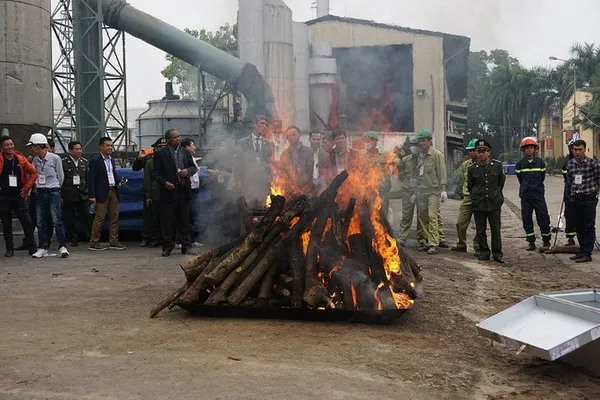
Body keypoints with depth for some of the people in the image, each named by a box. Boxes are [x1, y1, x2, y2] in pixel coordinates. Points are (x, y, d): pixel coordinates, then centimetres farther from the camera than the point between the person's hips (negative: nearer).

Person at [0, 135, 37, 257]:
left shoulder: (20, 159, 3)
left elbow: (33, 173, 9)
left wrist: (27, 188, 4)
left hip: (19, 196, 1)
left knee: (27, 222, -1)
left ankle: (32, 248, 5)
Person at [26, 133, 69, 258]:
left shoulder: (55, 158, -6)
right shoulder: (35, 160, 8)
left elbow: (61, 176, 2)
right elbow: (34, 175, 17)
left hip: (53, 192, -5)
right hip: (39, 193, 5)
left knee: (57, 221, -8)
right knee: (41, 223, 5)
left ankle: (62, 247, -4)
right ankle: (43, 248, 12)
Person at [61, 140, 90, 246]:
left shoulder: (84, 162, 11)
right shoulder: (63, 162, -4)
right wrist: (60, 196, -9)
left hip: (82, 195, 3)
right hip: (68, 196, -3)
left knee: (86, 217, 0)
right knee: (69, 220, 4)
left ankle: (89, 238, 9)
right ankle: (73, 239, 15)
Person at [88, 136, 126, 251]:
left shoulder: (112, 159, 14)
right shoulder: (95, 160, -9)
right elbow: (91, 179, -11)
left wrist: (119, 181, 2)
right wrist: (92, 196, -17)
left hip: (113, 191, 8)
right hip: (102, 193, -7)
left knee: (115, 217, 8)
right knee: (99, 219, -4)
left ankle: (113, 242, 14)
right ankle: (94, 243, 4)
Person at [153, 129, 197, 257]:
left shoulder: (185, 152, 12)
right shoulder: (160, 153, -2)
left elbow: (193, 167, 17)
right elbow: (155, 172, -4)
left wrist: (188, 171, -5)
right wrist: (164, 182, -17)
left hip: (183, 191, 4)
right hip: (169, 191, -4)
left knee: (184, 220, 9)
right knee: (167, 221, 1)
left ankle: (186, 246, 17)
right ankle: (167, 247, 10)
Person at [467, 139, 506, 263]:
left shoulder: (497, 166, 0)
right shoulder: (472, 169, 0)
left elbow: (501, 181, 15)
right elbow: (470, 186, 14)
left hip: (494, 203, -1)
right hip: (478, 204, 1)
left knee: (496, 230, 2)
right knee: (481, 230, 6)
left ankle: (497, 253, 11)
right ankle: (484, 252, 17)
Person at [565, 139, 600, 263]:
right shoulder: (570, 164, 7)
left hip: (589, 199, -5)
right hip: (576, 200, 5)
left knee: (589, 227, -2)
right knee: (578, 227, 11)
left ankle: (587, 254, 0)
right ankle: (582, 251, 22)